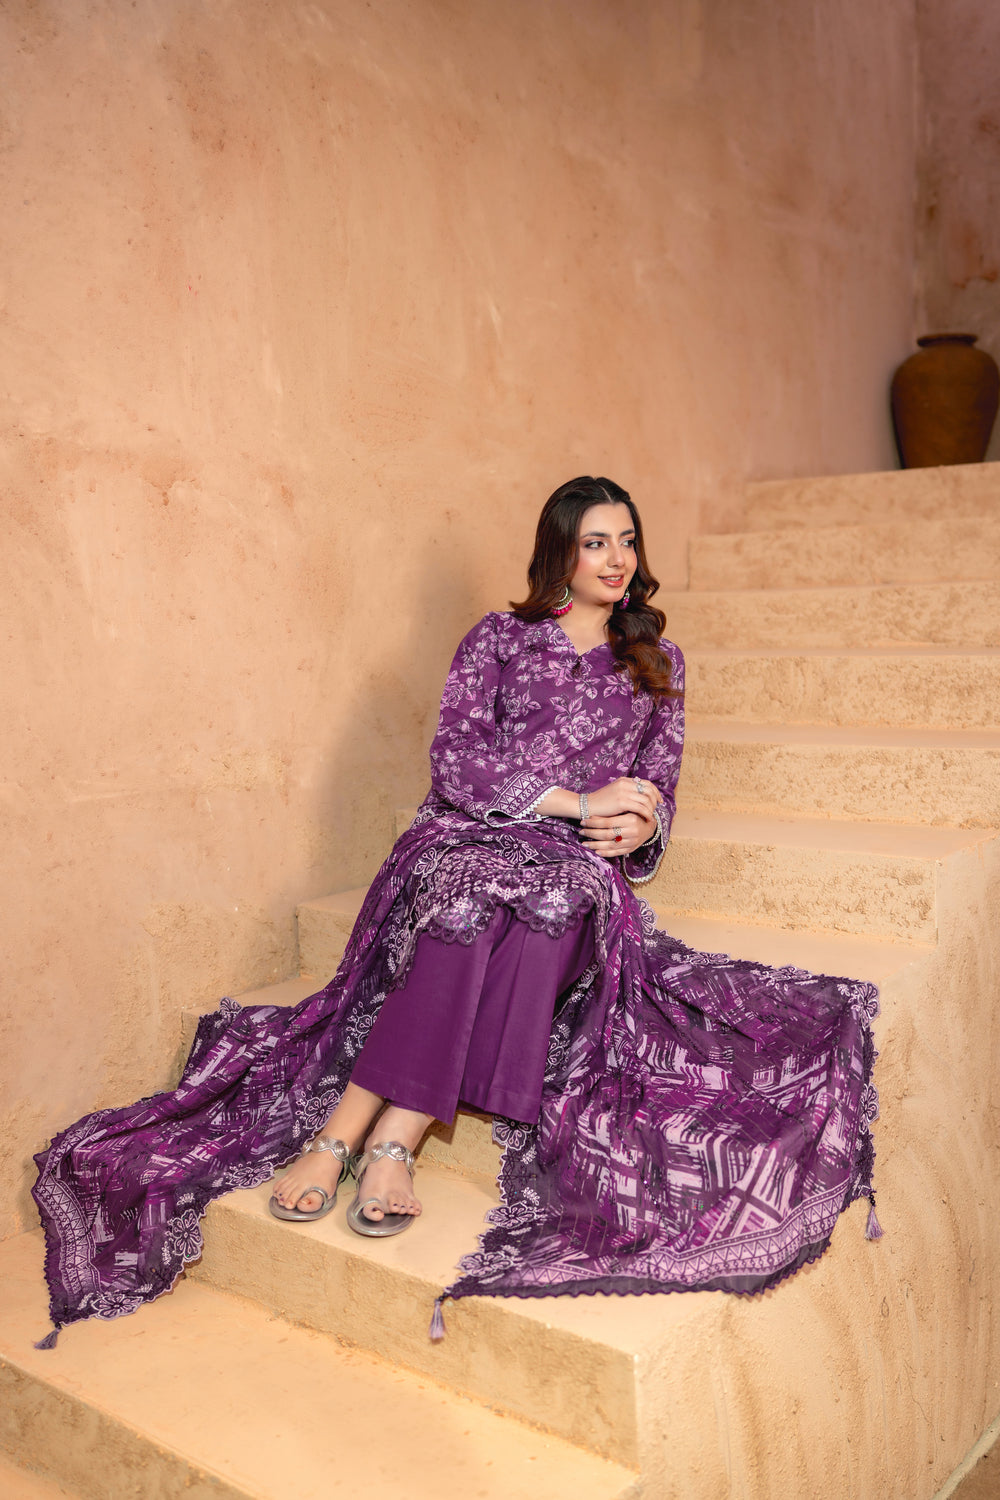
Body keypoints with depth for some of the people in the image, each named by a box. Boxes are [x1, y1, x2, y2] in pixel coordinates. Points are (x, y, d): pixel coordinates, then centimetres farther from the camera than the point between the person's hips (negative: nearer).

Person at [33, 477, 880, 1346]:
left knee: (564, 898, -36)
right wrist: (578, 800, -11)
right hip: (469, 841, -1)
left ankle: (379, 1139, -39)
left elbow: (659, 789, 17)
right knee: (479, 897, -38)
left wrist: (639, 827, -7)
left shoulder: (657, 662, 20)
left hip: (579, 868, 2)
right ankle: (348, 1139, -36)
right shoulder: (501, 640, 11)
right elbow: (456, 762, -2)